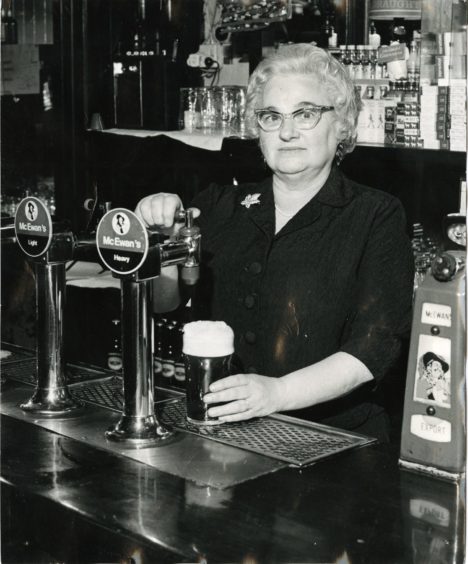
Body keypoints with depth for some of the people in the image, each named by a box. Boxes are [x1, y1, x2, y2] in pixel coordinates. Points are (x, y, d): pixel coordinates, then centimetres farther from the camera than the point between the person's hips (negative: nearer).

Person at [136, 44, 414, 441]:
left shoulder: (375, 217, 4)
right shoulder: (220, 207, 16)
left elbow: (374, 346, -7)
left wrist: (278, 393, -21)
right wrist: (158, 231, -9)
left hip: (332, 438, -2)